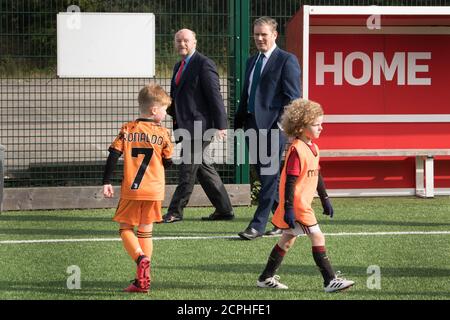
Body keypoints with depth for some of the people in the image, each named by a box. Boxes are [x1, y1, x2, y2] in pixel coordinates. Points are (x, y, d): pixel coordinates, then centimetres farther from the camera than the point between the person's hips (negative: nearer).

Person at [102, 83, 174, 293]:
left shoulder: (127, 130, 0)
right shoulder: (162, 134, -1)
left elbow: (113, 155, -4)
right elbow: (168, 162, 6)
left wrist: (106, 182, 0)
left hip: (131, 190, -1)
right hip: (154, 191, 1)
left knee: (125, 227, 10)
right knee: (145, 231, 9)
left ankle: (141, 258, -18)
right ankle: (142, 280, 5)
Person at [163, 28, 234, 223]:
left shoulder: (204, 65, -9)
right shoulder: (179, 66, 19)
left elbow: (215, 96, -14)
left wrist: (220, 125, -18)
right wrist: (169, 108, 4)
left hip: (199, 125, -10)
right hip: (186, 126, 10)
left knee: (187, 169, -7)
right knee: (201, 167, 12)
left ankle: (175, 211, -3)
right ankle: (224, 210, 18)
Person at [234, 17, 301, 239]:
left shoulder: (287, 61, -4)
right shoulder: (252, 62, 19)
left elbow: (292, 97, -9)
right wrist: (239, 123, 18)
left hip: (273, 126, -8)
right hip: (254, 125, 8)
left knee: (269, 176, -7)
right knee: (265, 176, 11)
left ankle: (258, 225, -7)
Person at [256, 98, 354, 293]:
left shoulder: (312, 148, 11)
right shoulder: (297, 150, -19)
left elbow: (317, 176, 22)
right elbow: (290, 181, -21)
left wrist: (325, 199, 25)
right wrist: (288, 209, -23)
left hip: (304, 204, 10)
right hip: (297, 205, -10)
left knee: (288, 240, 15)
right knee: (317, 237, -9)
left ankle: (266, 278, 24)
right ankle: (330, 281, -7)